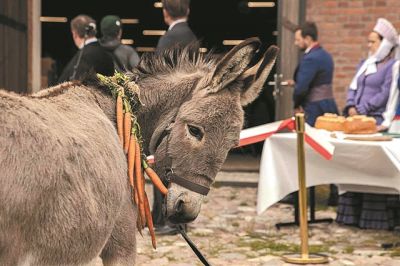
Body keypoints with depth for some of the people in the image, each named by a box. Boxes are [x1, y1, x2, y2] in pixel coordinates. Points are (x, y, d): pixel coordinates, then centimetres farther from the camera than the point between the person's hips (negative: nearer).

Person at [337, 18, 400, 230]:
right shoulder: (364, 64, 20)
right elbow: (353, 88, 17)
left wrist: (362, 109, -15)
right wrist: (351, 107, -1)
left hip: (376, 121, -8)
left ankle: (376, 218, -6)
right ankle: (354, 214, 11)